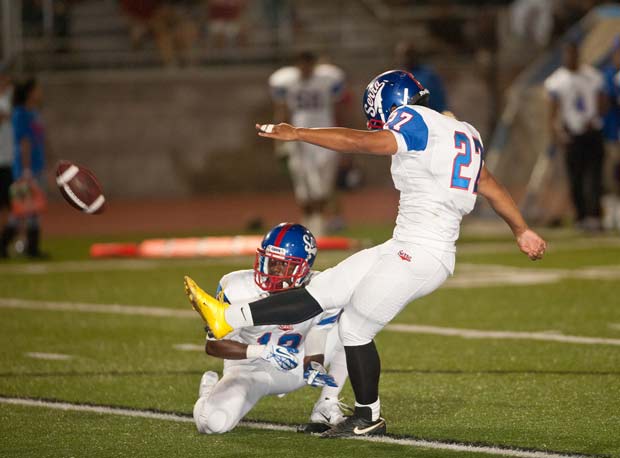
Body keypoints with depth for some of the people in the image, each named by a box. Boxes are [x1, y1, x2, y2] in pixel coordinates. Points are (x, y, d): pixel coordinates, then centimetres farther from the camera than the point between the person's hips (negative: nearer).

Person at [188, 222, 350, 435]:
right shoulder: (237, 288, -22)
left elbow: (314, 351, -11)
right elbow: (212, 345, -19)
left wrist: (313, 369, -37)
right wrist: (264, 351, -35)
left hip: (296, 367, 2)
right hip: (249, 368, -2)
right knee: (213, 421, -30)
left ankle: (326, 406, -4)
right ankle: (210, 391, 10)